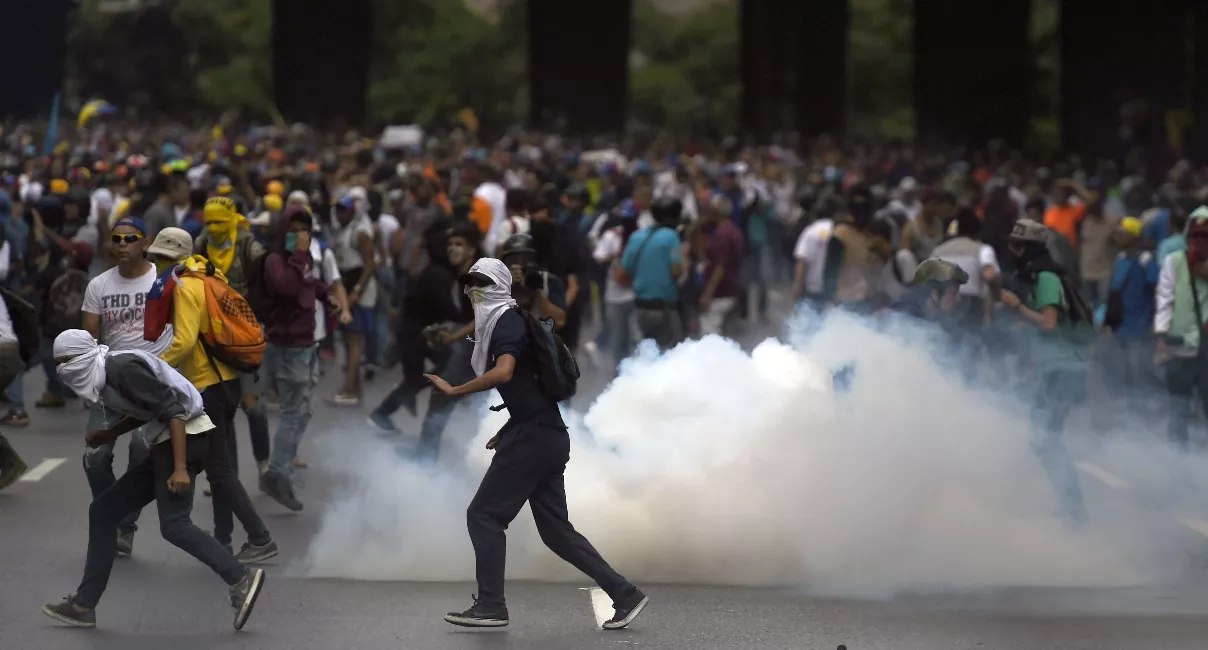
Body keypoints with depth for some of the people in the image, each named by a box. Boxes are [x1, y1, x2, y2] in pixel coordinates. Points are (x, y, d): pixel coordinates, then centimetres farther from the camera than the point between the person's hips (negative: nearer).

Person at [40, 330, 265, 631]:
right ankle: (83, 605, 14)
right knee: (103, 511, 11)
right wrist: (108, 435, 14)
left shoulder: (122, 368, -17)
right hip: (165, 444, 10)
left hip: (186, 437, -10)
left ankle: (241, 579, -31)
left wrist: (180, 468, -29)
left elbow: (173, 409, -23)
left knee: (173, 525, -24)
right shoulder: (105, 377, 12)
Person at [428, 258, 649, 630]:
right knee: (555, 530, 9)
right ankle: (624, 595, 6)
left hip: (533, 437, -10)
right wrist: (507, 432, 23)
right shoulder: (505, 324, 21)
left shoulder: (507, 323, -9)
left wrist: (454, 391, -22)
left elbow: (503, 373, -29)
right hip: (548, 437, 10)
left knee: (483, 515, -4)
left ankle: (490, 606, -4)